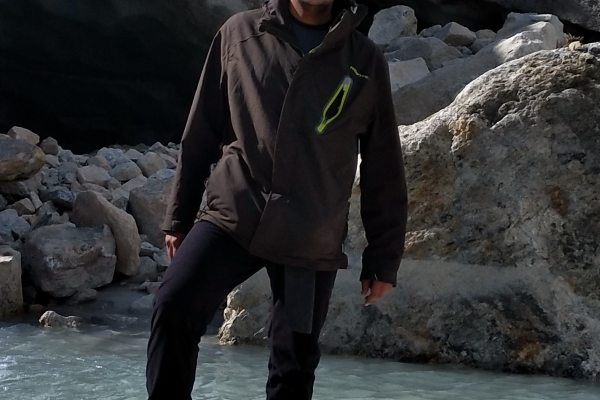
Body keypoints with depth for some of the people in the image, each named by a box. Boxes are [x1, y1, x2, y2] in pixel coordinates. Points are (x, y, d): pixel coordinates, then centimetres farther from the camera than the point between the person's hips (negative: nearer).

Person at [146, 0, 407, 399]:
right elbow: (201, 133, 10)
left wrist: (384, 258, 7)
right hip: (232, 218, 0)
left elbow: (383, 169, 8)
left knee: (295, 366, 4)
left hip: (312, 243, 0)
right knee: (174, 307, -22)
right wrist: (180, 217, 10)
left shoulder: (366, 61, 4)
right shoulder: (240, 34, 5)